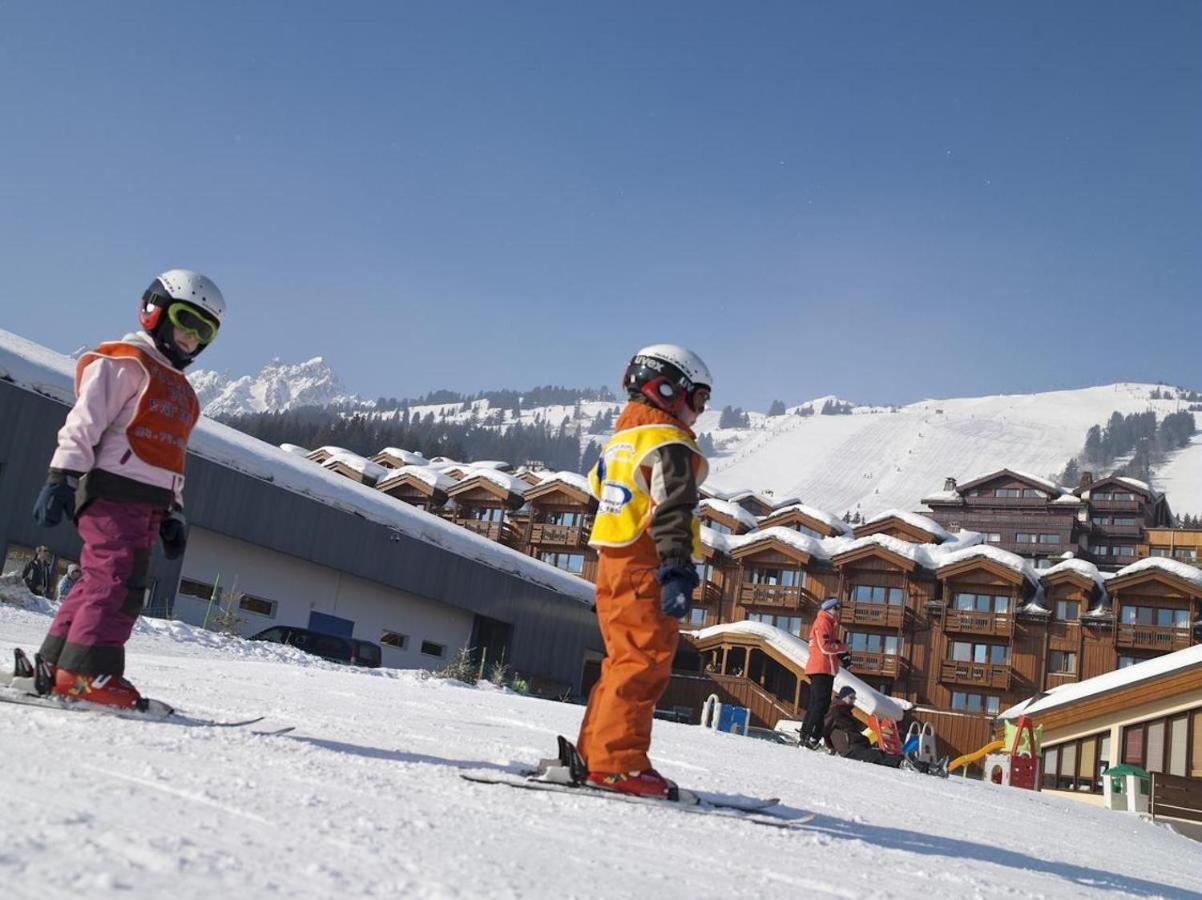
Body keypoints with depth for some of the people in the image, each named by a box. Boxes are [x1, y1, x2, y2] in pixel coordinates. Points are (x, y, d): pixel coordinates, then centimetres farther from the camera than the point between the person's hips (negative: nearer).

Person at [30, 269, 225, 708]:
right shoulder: (124, 362, -1)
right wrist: (62, 476, -18)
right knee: (119, 579, -16)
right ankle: (86, 670, -16)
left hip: (148, 502, 9)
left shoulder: (180, 390, 27)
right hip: (113, 489, -9)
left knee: (101, 581, 7)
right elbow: (84, 422, -10)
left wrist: (173, 513, 21)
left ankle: (56, 665, 10)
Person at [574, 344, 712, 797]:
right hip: (645, 571, -10)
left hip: (613, 565, 10)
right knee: (645, 663, -10)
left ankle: (594, 754, 18)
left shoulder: (622, 438, 20)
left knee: (625, 662, 15)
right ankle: (617, 762, -13)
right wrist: (678, 572, -27)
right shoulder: (669, 443, -9)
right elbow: (672, 512, -20)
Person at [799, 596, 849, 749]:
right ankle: (812, 738, -17)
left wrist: (841, 654, 8)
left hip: (822, 669, 10)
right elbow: (825, 646, -18)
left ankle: (805, 736, 13)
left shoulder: (829, 623, 24)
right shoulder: (823, 622, -8)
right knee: (821, 704, -13)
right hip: (822, 669, -10)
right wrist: (843, 648, -7)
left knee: (814, 704, 11)